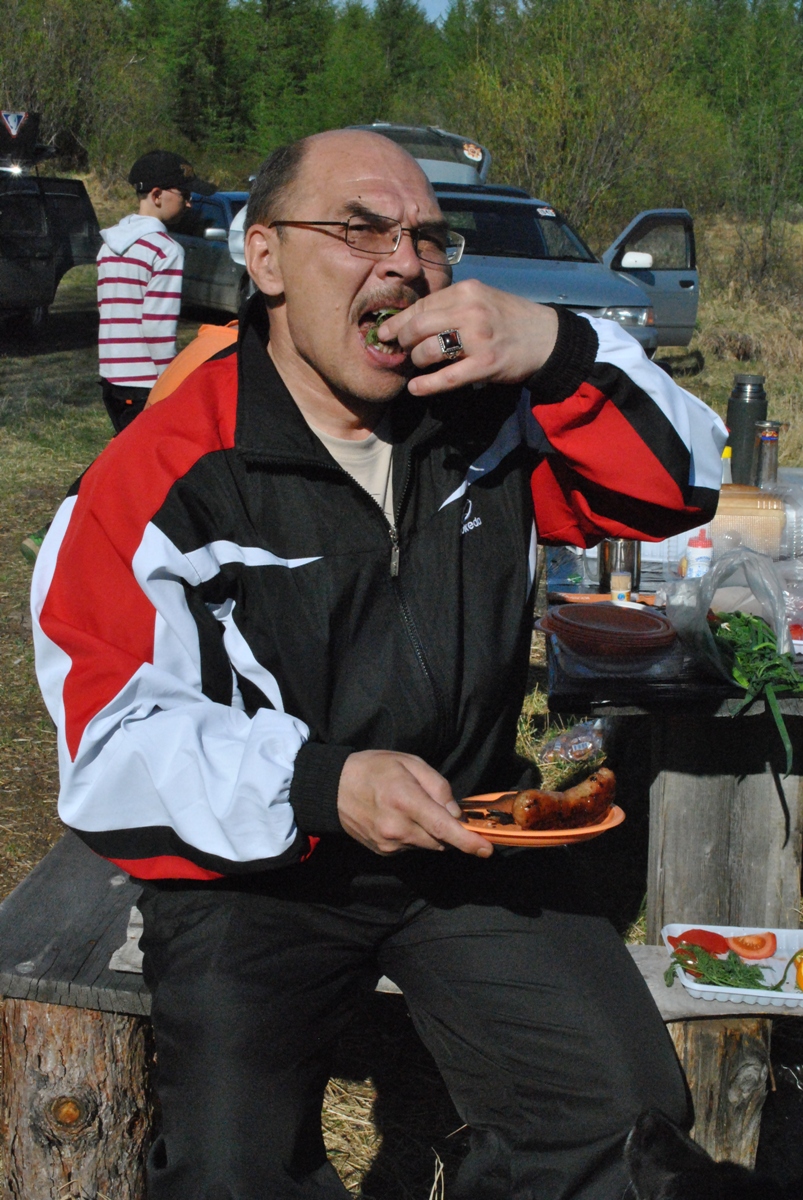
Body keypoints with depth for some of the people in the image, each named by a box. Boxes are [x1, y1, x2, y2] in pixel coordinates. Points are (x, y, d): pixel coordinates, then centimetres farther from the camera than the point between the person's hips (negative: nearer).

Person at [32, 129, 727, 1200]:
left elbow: (681, 487, 1)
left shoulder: (489, 419, 1)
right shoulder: (164, 477, -13)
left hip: (468, 839, 3)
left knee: (625, 1113, -10)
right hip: (250, 868, -3)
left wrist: (562, 350, -17)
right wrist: (321, 784, -29)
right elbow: (115, 739, -14)